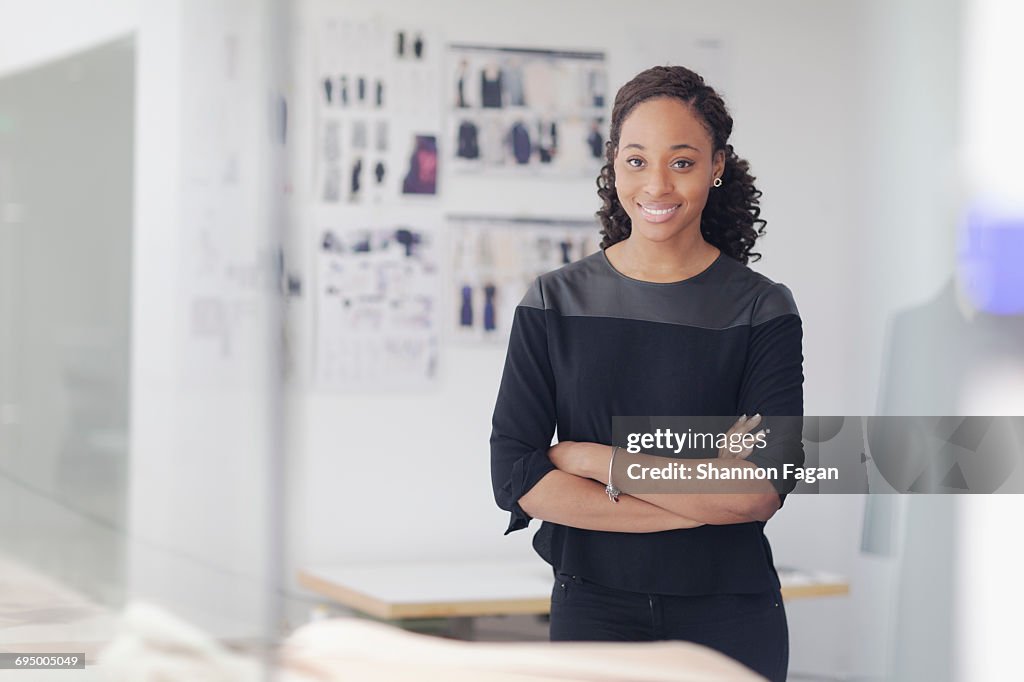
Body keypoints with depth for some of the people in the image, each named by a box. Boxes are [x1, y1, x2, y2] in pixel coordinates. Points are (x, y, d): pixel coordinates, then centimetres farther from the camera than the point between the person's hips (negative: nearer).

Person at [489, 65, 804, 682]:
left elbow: (765, 489, -13)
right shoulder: (556, 303, 0)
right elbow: (516, 478, -9)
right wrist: (703, 498, -14)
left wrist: (598, 461, -13)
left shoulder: (763, 308, -3)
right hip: (593, 607, 0)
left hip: (730, 614, 0)